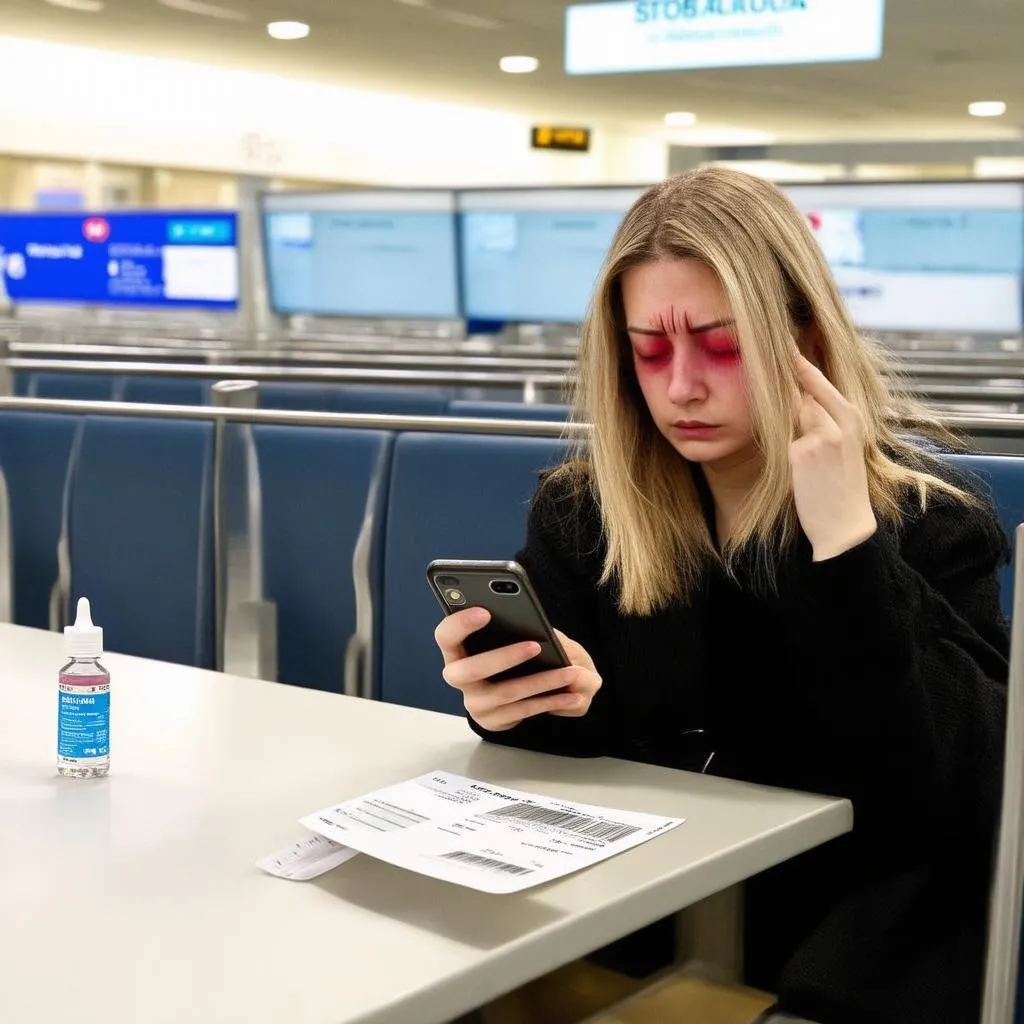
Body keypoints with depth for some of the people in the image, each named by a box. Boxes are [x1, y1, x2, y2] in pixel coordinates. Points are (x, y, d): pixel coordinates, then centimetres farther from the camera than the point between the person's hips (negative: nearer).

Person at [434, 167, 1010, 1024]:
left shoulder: (931, 521, -6)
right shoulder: (579, 509, 3)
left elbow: (943, 799, -17)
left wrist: (845, 546, -23)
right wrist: (532, 708, -21)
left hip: (853, 929, -2)